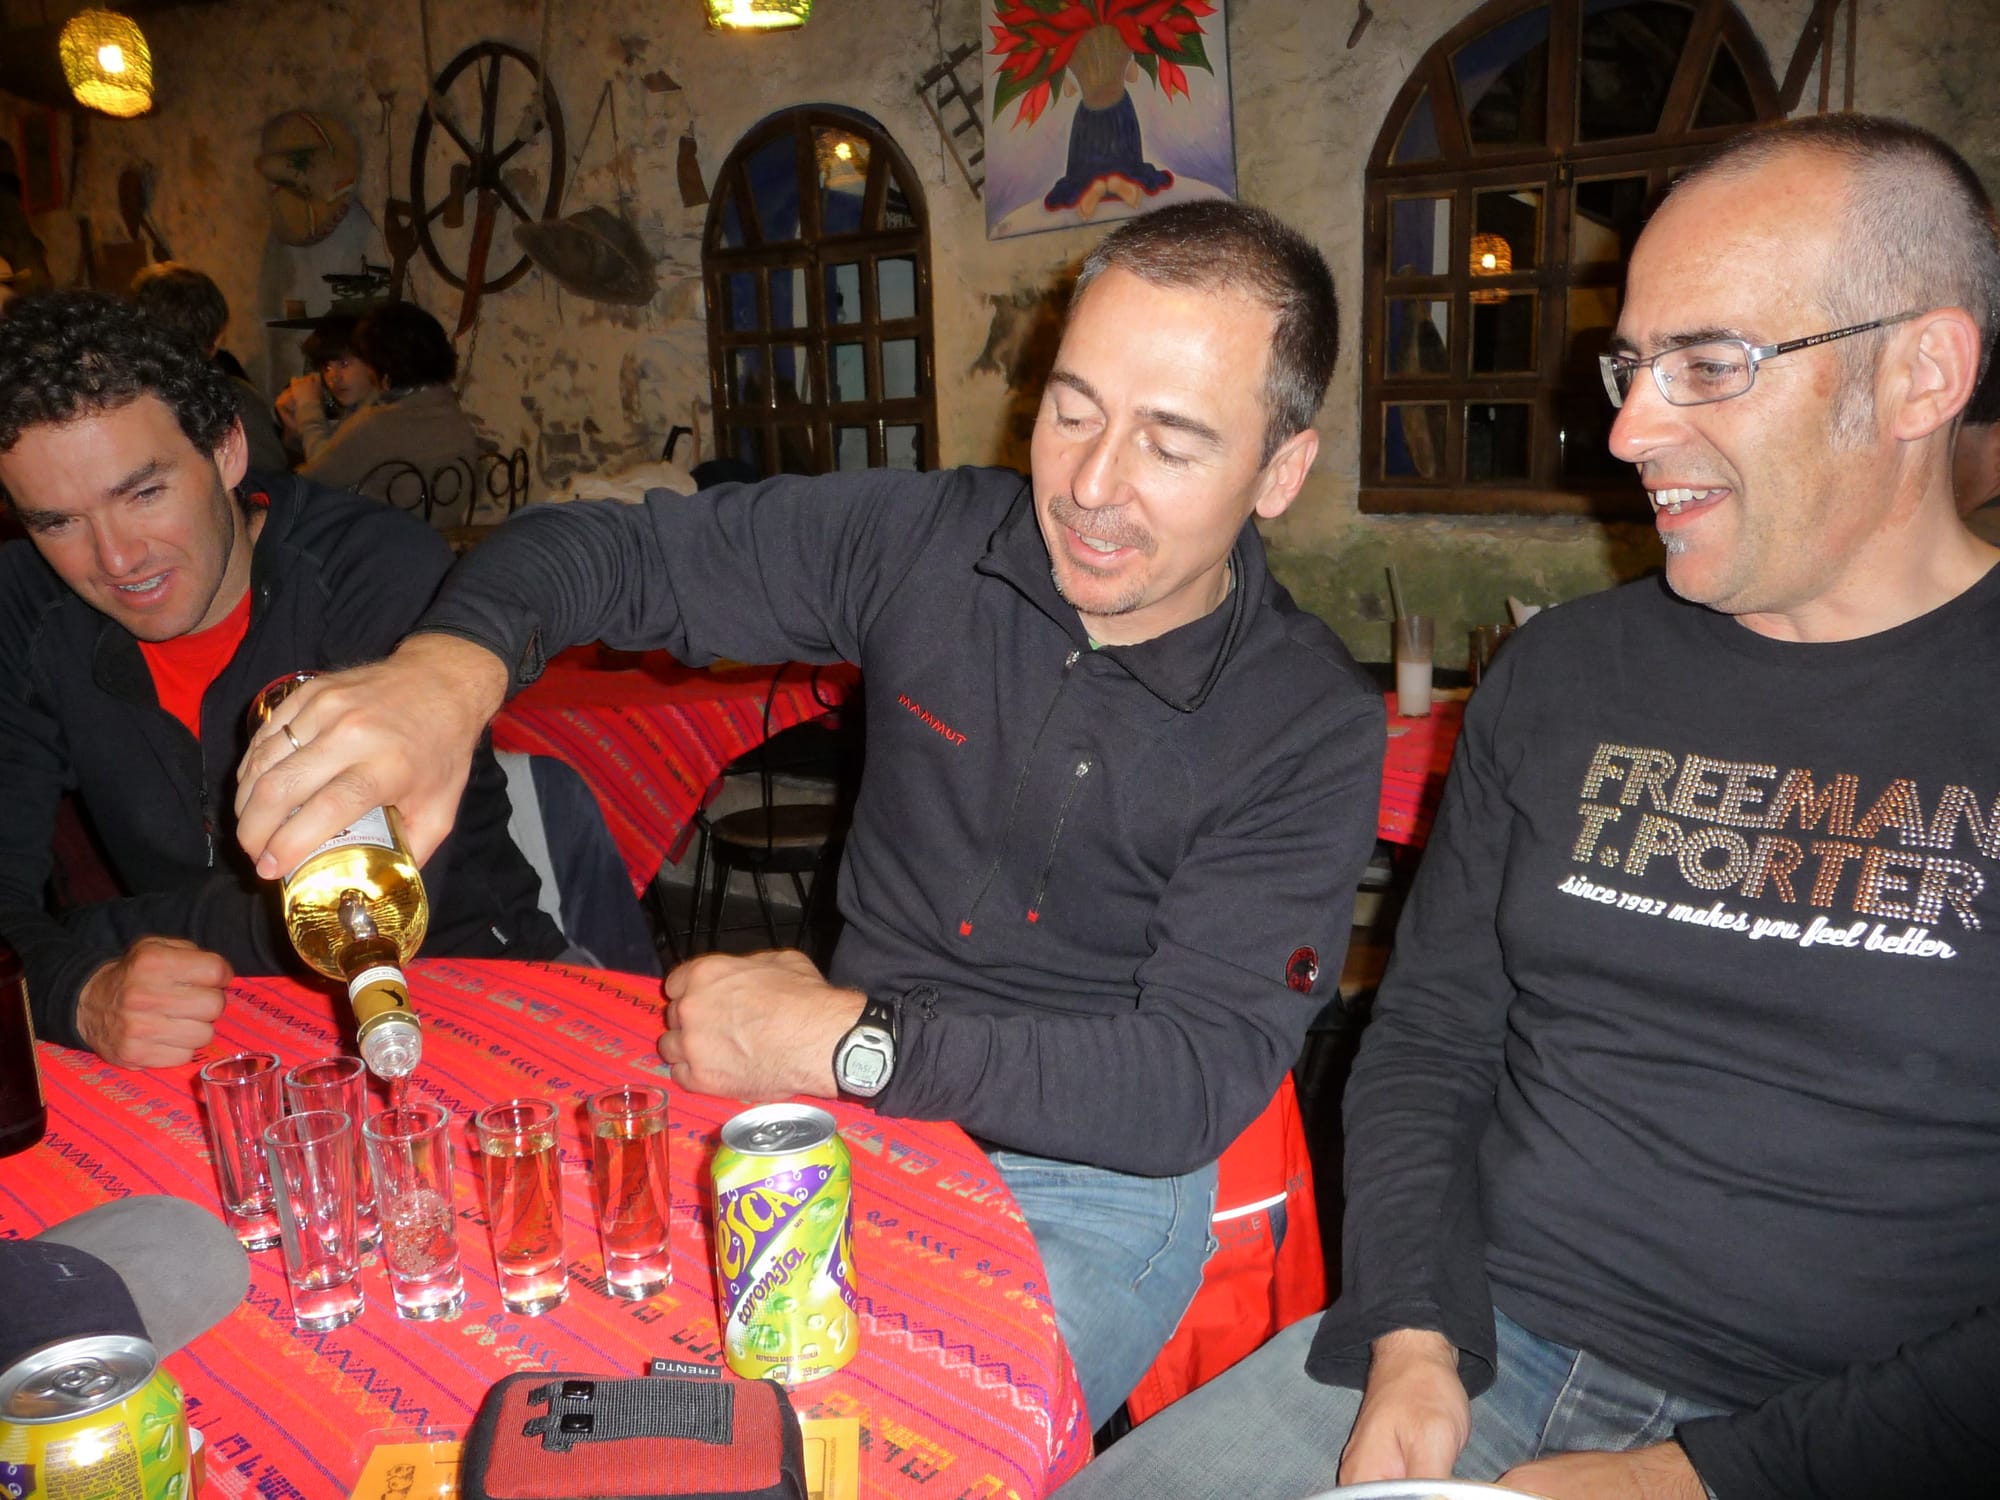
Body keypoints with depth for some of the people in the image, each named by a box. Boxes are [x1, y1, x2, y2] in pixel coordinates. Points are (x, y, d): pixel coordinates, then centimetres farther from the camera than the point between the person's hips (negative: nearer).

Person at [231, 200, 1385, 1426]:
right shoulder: (927, 542, -6)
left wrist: (849, 1039, -23)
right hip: (840, 1109, 3)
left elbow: (1200, 1076, -19)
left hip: (1086, 1184, -2)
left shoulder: (1312, 729, -13)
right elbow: (613, 550, -4)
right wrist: (450, 670, -27)